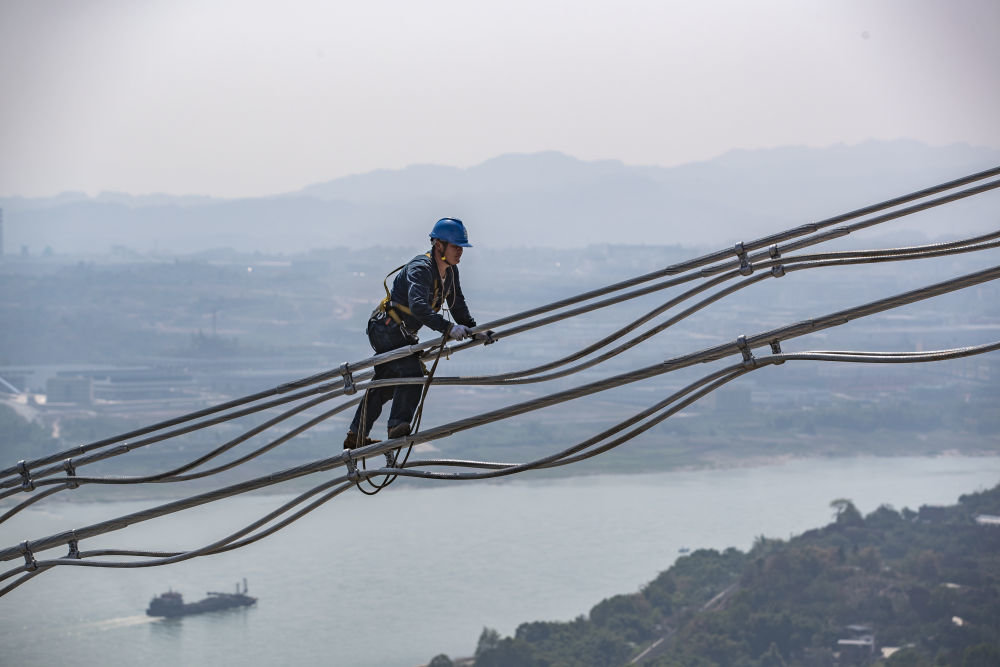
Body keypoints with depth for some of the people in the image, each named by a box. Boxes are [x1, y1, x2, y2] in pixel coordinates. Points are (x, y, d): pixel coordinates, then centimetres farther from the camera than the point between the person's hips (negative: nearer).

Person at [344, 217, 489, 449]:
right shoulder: (420, 268, -27)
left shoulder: (450, 271, 3)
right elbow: (418, 307, -42)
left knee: (386, 383, 16)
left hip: (402, 334, 10)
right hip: (386, 329, -10)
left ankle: (355, 437, 25)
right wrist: (448, 328, -50)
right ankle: (398, 425, -26)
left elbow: (458, 306, 12)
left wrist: (474, 330, -1)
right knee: (412, 372, -27)